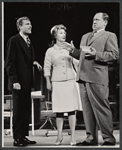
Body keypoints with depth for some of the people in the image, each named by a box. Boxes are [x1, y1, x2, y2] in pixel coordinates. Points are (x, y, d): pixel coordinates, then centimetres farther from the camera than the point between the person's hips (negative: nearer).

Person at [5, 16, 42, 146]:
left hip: (27, 82, 7)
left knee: (26, 111, 9)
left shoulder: (28, 41, 15)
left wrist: (34, 62, 0)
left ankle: (24, 136, 16)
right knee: (18, 111, -1)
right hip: (18, 82, -7)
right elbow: (9, 63, -12)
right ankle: (17, 139, 7)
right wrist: (14, 81, -17)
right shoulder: (13, 41, -9)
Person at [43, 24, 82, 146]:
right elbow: (47, 68, 6)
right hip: (57, 82, -1)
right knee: (59, 110, 1)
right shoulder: (50, 51, 5)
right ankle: (59, 136, 9)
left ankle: (73, 136, 1)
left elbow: (77, 63, 12)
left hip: (70, 81, 1)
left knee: (71, 109, -3)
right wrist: (48, 82, 2)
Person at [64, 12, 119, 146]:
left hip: (97, 78, -7)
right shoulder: (85, 36, 25)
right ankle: (91, 138, 16)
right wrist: (73, 51, 8)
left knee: (101, 109, -5)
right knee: (87, 110, 9)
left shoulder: (109, 36, 3)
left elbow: (114, 54, -9)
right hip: (83, 77, 7)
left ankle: (109, 139, 3)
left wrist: (96, 54, -18)